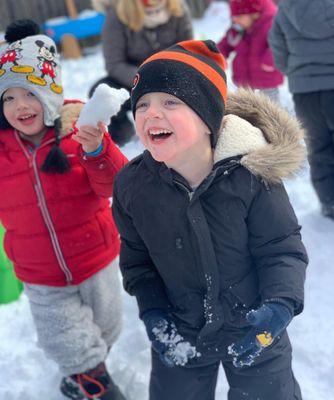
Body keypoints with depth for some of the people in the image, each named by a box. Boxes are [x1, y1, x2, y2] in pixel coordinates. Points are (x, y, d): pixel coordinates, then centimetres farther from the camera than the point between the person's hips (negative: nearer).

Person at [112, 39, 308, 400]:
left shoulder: (249, 173, -24)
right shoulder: (131, 184, -15)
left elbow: (282, 248, -14)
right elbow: (137, 259, 0)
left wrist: (281, 304, -29)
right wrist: (153, 314, -11)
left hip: (254, 328, -2)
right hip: (180, 335, 2)